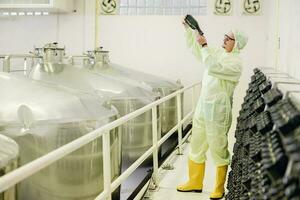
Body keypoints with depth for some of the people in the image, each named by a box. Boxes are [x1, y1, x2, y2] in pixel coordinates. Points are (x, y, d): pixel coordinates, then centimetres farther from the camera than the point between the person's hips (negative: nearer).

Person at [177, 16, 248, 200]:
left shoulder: (236, 62, -14)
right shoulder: (218, 53, 10)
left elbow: (213, 68, -29)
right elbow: (196, 48, 19)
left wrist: (205, 45, -23)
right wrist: (189, 28, 7)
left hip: (218, 111, -8)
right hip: (203, 107, 8)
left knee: (219, 150, 2)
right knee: (196, 147, 15)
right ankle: (195, 182, 29)